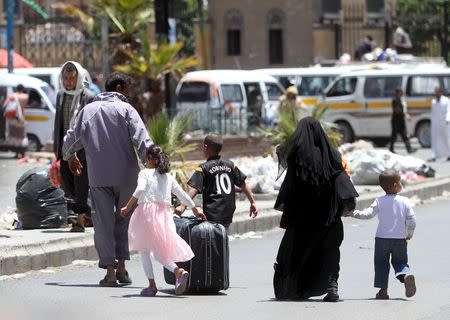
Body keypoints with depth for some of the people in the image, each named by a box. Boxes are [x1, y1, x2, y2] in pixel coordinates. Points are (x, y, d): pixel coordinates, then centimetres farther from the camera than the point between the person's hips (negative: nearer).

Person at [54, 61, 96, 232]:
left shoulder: (89, 97, -8)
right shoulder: (60, 96, 11)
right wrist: (56, 148, 16)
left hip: (82, 148, -6)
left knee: (81, 184, -6)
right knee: (66, 183, 6)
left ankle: (80, 220, -2)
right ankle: (88, 210, 23)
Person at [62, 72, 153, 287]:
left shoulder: (88, 110, 11)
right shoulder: (125, 109, 0)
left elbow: (71, 140, 16)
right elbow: (141, 139, -13)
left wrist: (70, 158, 36)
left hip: (98, 176, 1)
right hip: (126, 174, -1)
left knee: (103, 222, 2)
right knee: (123, 219, 15)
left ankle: (110, 271, -4)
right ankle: (121, 267, 11)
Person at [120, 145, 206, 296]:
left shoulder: (145, 173, 1)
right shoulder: (169, 177, 16)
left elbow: (140, 190, -17)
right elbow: (183, 195, 20)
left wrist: (127, 207, -16)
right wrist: (196, 211, 32)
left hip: (146, 212, -5)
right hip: (164, 214, 5)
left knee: (143, 250, 8)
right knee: (160, 252, 10)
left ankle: (152, 285, 3)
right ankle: (178, 271, -18)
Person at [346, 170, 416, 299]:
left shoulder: (380, 201, -4)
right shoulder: (404, 201, -3)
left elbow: (368, 214, -12)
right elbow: (412, 220, -4)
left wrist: (354, 213, 1)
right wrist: (409, 235, 11)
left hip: (382, 238, 0)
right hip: (400, 239, 1)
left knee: (381, 263, 11)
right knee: (400, 262, 12)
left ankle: (383, 290, 6)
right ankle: (406, 275, -20)